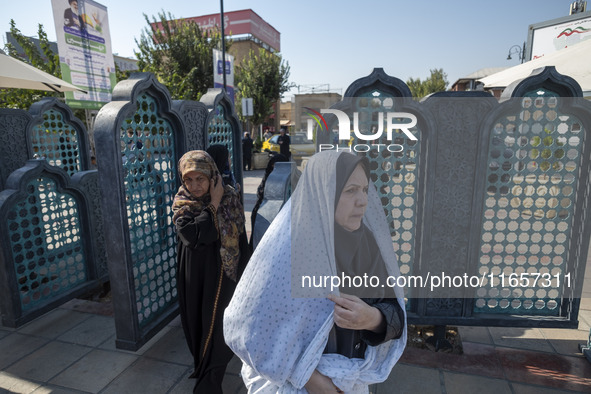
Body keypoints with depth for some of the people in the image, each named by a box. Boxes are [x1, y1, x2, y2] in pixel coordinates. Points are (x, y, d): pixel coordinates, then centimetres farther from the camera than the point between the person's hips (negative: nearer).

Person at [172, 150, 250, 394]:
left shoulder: (229, 200, -10)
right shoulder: (182, 204, -6)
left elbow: (241, 241, -6)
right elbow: (191, 235, -25)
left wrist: (241, 278, -7)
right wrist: (213, 205, -22)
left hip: (222, 276, -2)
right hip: (194, 277, 2)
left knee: (217, 326, 4)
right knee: (196, 323, 18)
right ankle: (201, 365, 45)